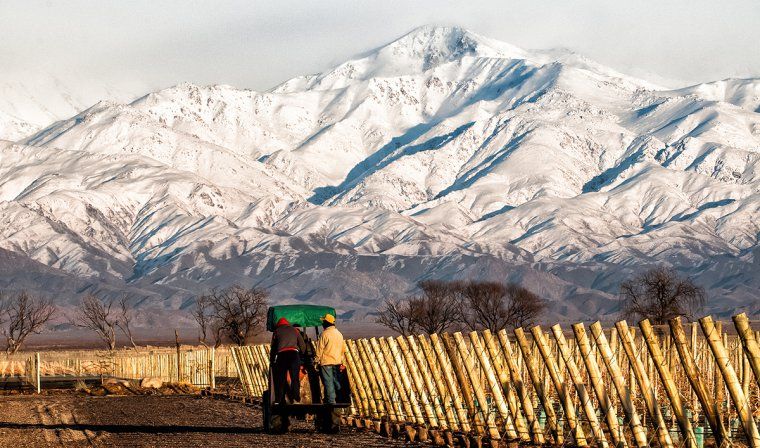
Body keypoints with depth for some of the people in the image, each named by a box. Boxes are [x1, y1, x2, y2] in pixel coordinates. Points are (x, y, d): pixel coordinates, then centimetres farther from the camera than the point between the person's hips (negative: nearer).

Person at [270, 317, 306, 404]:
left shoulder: (277, 331, 18)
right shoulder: (294, 330, 20)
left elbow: (273, 348, 16)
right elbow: (303, 345, 17)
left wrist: (271, 361, 24)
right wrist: (300, 356, 31)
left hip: (281, 355, 0)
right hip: (294, 354, 0)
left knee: (280, 379, 5)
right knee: (295, 378, -1)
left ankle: (278, 400, 2)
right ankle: (296, 398, -12)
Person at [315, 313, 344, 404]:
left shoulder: (325, 334, -13)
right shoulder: (339, 334, 10)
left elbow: (320, 349, -12)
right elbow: (342, 349, 18)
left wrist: (317, 360, -5)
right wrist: (341, 359, 25)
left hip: (326, 362, -7)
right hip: (337, 361, 7)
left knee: (328, 382, -3)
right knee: (336, 380, 14)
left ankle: (331, 400, -5)